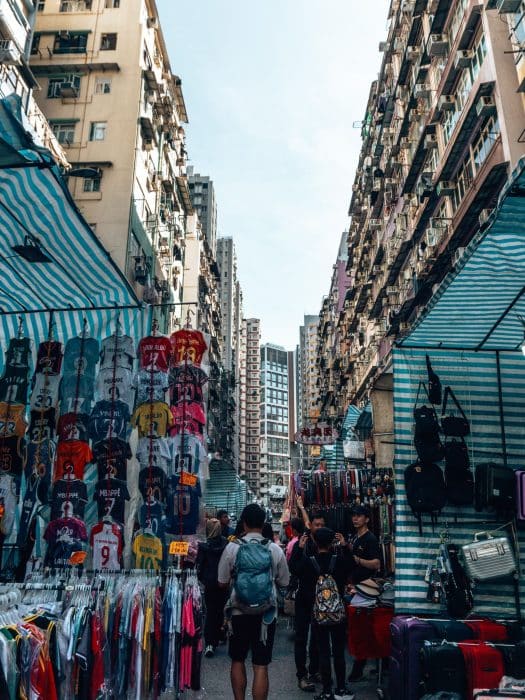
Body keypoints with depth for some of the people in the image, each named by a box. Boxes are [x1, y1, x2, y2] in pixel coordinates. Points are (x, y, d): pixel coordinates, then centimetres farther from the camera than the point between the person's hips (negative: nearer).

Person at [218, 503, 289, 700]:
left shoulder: (232, 547, -10)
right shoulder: (275, 549, -7)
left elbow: (222, 582, -4)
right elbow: (284, 582, 3)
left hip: (239, 611, 0)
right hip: (266, 612, 0)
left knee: (238, 661, 19)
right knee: (261, 666, 6)